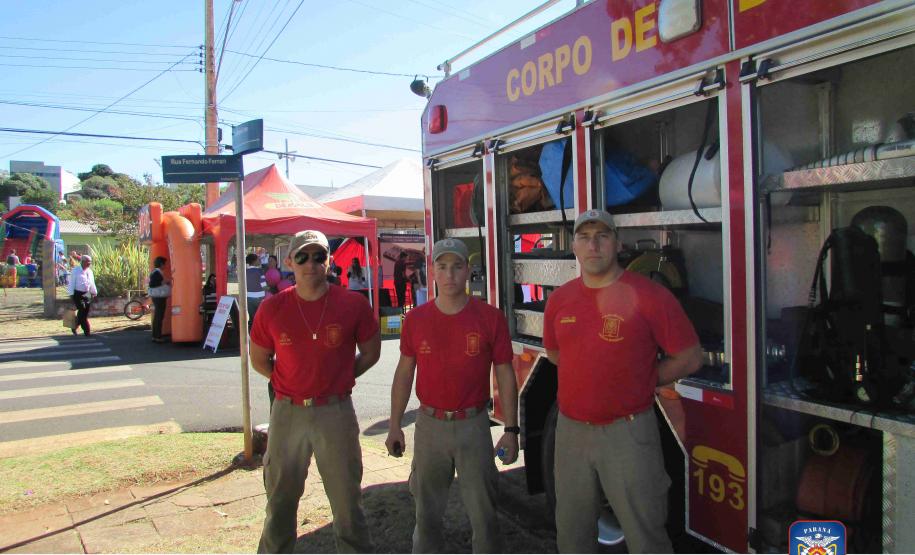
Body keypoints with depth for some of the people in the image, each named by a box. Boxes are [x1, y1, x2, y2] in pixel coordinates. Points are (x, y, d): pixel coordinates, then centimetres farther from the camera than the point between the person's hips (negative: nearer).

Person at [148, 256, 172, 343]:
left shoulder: (156, 272, 15)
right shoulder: (157, 272, -16)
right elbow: (151, 284, -24)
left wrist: (166, 282, 16)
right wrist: (163, 282, -20)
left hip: (158, 297, 11)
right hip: (159, 297, -11)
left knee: (157, 317, 12)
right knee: (159, 317, -9)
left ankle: (155, 336, 16)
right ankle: (158, 337, -9)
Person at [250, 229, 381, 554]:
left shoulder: (353, 305, -7)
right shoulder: (272, 309, -4)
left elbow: (370, 353, 6)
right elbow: (259, 360, 10)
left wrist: (338, 380, 2)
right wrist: (289, 383, 4)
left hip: (336, 411, -1)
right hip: (287, 412, 2)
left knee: (346, 495, 12)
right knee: (280, 496, 17)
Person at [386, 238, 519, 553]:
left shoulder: (491, 318, -7)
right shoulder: (416, 319, -1)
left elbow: (505, 374, -3)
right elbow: (404, 373, 7)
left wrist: (511, 430, -4)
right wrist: (395, 426, 7)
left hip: (474, 425, -2)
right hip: (429, 425, 2)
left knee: (483, 509, 11)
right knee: (427, 507, 17)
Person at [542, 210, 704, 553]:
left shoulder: (649, 296, -10)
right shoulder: (559, 299, 4)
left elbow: (689, 358, -4)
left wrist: (640, 381, -2)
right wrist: (595, 374, 9)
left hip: (628, 434, -5)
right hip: (571, 431, 5)